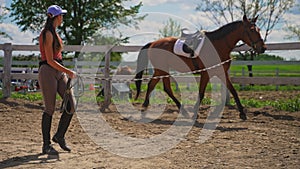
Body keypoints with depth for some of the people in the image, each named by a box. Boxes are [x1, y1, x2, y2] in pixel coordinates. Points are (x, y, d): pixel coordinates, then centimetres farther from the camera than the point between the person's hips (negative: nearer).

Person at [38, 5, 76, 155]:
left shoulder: (54, 32, 16)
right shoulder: (47, 34, -13)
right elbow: (50, 61, -18)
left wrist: (65, 72, 23)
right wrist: (69, 72, -15)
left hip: (59, 72, 9)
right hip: (48, 71, -9)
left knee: (71, 106, 1)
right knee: (50, 109, -3)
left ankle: (59, 136, 17)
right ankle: (46, 145, 8)